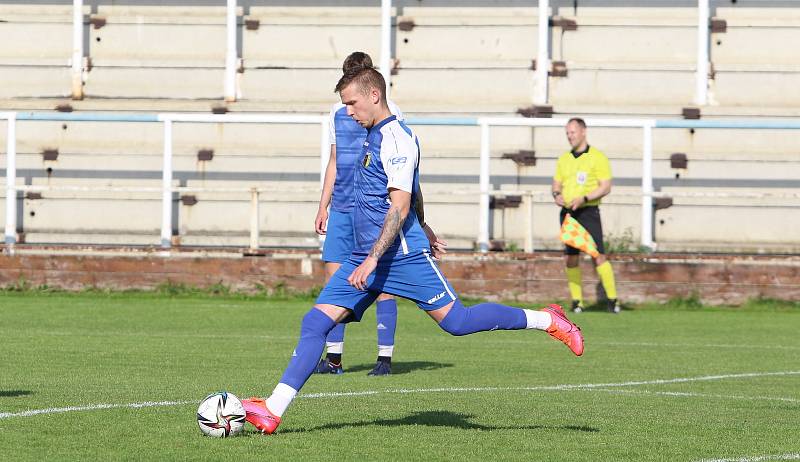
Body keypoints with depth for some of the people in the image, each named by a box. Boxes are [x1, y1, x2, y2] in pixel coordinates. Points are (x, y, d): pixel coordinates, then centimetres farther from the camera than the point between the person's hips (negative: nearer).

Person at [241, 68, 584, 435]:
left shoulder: (396, 139, -13)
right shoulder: (374, 136, 16)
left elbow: (399, 208, -20)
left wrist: (373, 259, -25)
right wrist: (421, 227, 42)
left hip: (401, 254, -9)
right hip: (364, 254, 9)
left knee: (455, 321, -7)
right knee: (315, 322, -2)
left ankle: (546, 320, 9)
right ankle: (273, 410, -7)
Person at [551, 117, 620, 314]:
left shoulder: (597, 157, -3)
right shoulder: (564, 159, 14)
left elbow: (606, 187, -9)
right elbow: (557, 182, 18)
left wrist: (584, 198, -20)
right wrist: (557, 194, -6)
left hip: (588, 211, -5)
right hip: (567, 213, 5)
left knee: (598, 256, -12)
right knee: (570, 257, 1)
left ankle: (612, 299, -8)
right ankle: (577, 301, 7)